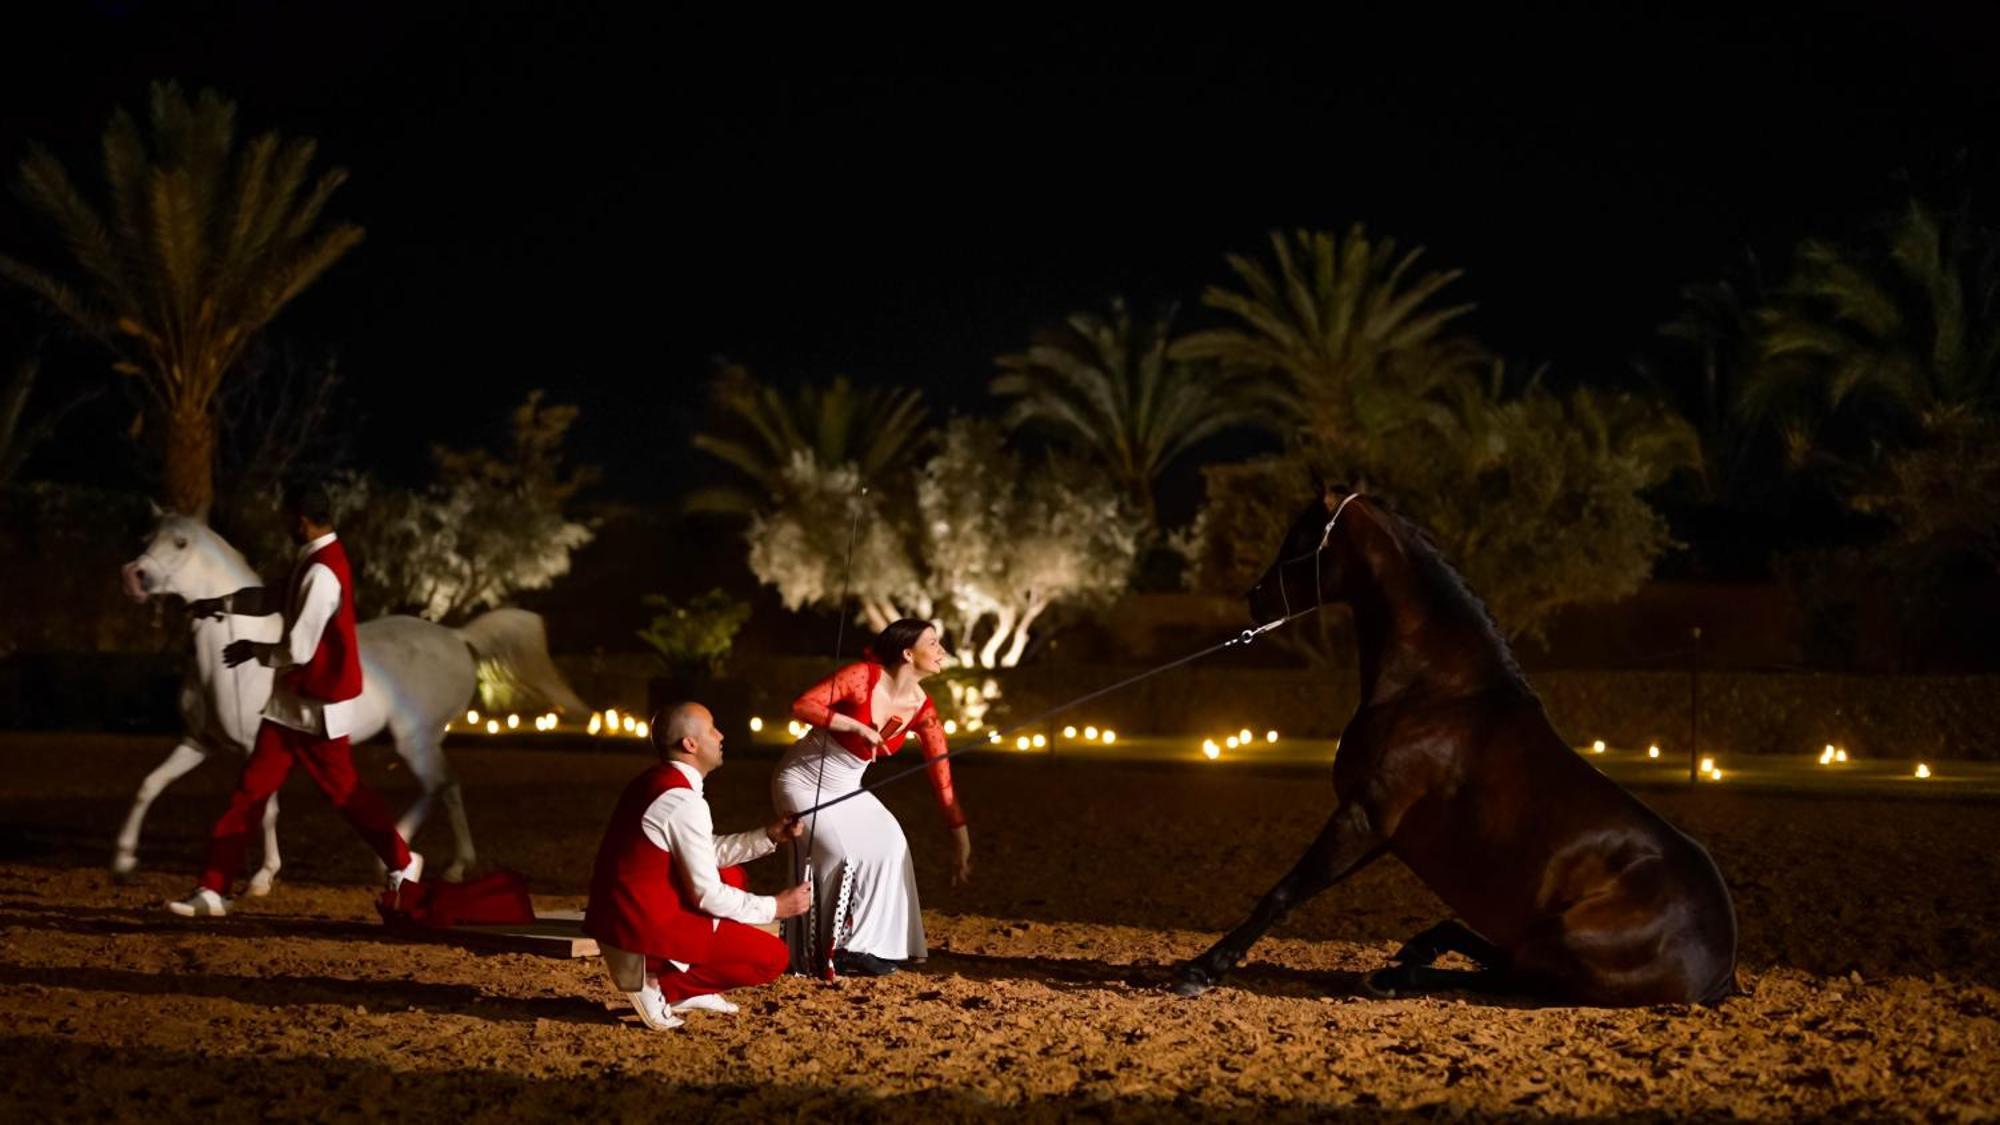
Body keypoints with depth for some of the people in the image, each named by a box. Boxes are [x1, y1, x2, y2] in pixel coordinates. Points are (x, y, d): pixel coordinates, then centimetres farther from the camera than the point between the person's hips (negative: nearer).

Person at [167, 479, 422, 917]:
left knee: (343, 791, 7)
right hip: (292, 702, 9)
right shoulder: (314, 560, 6)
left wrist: (253, 650, -10)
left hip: (316, 706, -9)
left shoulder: (322, 574, -25)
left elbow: (297, 651, -26)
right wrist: (222, 603, 14)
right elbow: (276, 601, 22)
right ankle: (214, 890, 10)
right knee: (250, 790, 7)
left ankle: (402, 863, 26)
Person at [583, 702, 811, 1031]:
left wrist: (769, 836, 13)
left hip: (619, 915, 10)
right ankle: (659, 983, -5)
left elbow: (707, 853, 19)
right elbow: (706, 895, -16)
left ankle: (687, 985, 18)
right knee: (772, 956, -5)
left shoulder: (655, 782, 10)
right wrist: (775, 907, -5)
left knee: (733, 875, 26)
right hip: (645, 932, -10)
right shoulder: (684, 801, -19)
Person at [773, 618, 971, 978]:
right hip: (802, 780, -6)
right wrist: (858, 726, -35)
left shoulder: (922, 710, -10)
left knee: (889, 844, -11)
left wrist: (962, 843, -8)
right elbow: (801, 706, -30)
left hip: (845, 789, 6)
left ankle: (863, 946, 1)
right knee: (840, 856, -22)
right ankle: (819, 955, -5)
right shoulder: (863, 678, -24)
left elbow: (943, 780, -7)